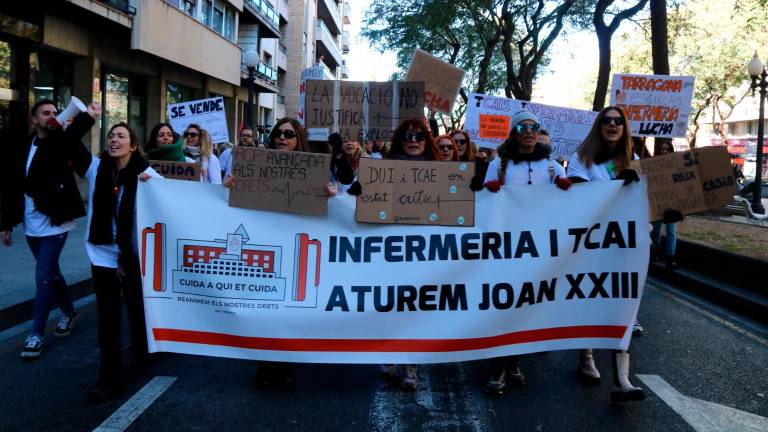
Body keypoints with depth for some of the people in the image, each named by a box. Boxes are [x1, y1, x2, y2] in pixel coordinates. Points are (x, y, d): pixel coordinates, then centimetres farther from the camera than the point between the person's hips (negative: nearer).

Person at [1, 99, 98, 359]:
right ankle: (69, 313, 36)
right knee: (50, 273, 17)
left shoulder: (62, 143, -7)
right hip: (31, 225, 5)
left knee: (44, 276, -6)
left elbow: (84, 161, -32)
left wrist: (86, 118, -40)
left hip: (54, 223, -5)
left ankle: (36, 334, 3)